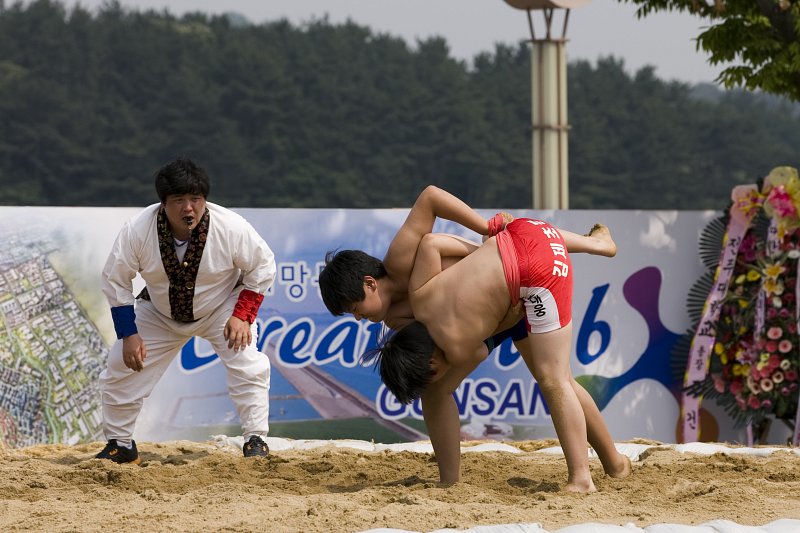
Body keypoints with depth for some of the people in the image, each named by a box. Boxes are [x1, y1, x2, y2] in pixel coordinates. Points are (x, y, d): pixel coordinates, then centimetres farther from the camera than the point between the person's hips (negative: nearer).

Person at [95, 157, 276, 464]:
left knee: (248, 366, -21)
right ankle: (120, 445, 15)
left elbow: (262, 267, -13)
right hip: (160, 313, 1)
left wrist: (242, 315, -20)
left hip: (221, 308, -1)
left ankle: (256, 441, -7)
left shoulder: (231, 228, -30)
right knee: (120, 368, -4)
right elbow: (115, 280, -14)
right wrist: (129, 334, -17)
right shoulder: (137, 231, -28)